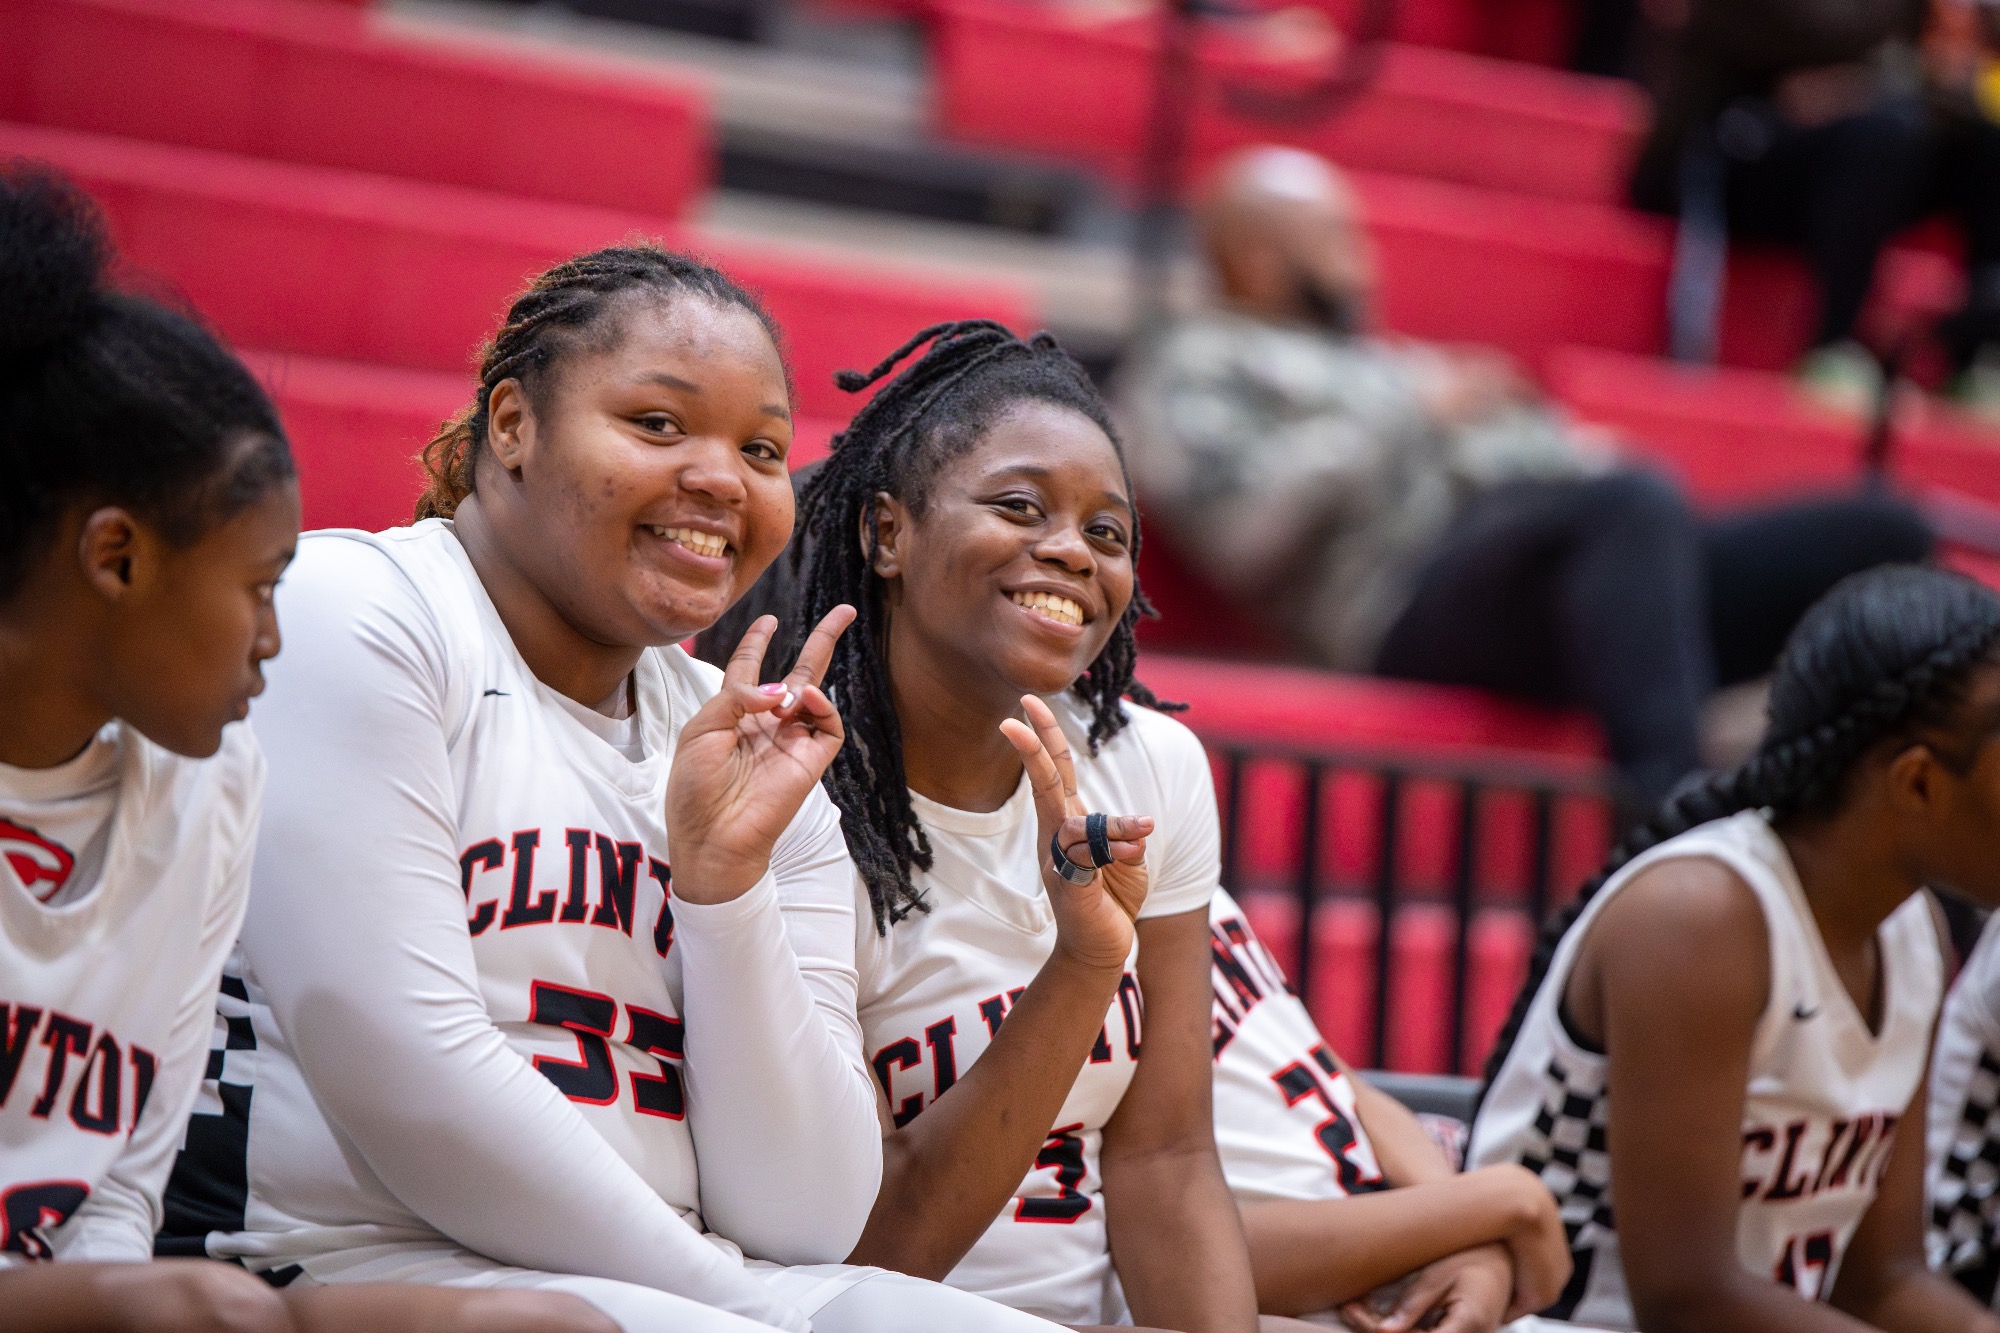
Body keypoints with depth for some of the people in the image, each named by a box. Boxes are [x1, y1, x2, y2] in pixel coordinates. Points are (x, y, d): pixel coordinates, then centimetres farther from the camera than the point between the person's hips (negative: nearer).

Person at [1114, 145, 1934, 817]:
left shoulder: (1397, 364, 41)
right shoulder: (1194, 362, 17)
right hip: (1422, 599, -9)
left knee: (1883, 536, -8)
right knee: (1635, 506, -40)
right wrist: (1411, 415, -2)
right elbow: (1236, 530, -5)